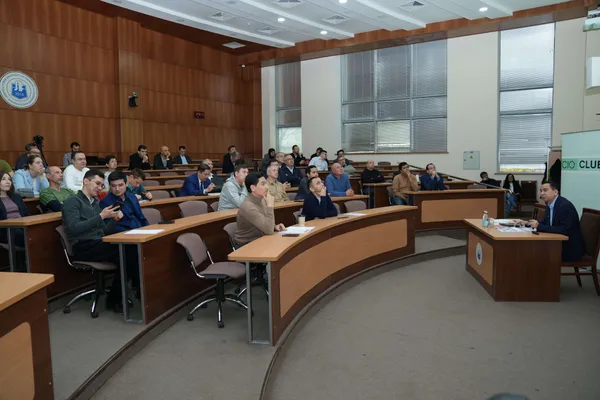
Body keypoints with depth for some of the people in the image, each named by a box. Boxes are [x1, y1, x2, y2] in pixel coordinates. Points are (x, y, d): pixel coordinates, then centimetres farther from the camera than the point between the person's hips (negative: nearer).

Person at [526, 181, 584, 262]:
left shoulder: (565, 206, -21)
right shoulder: (550, 204, 5)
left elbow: (564, 230, -28)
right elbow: (546, 223, 15)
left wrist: (539, 226, -27)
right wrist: (528, 223, -1)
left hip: (571, 248, -8)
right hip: (559, 244, 8)